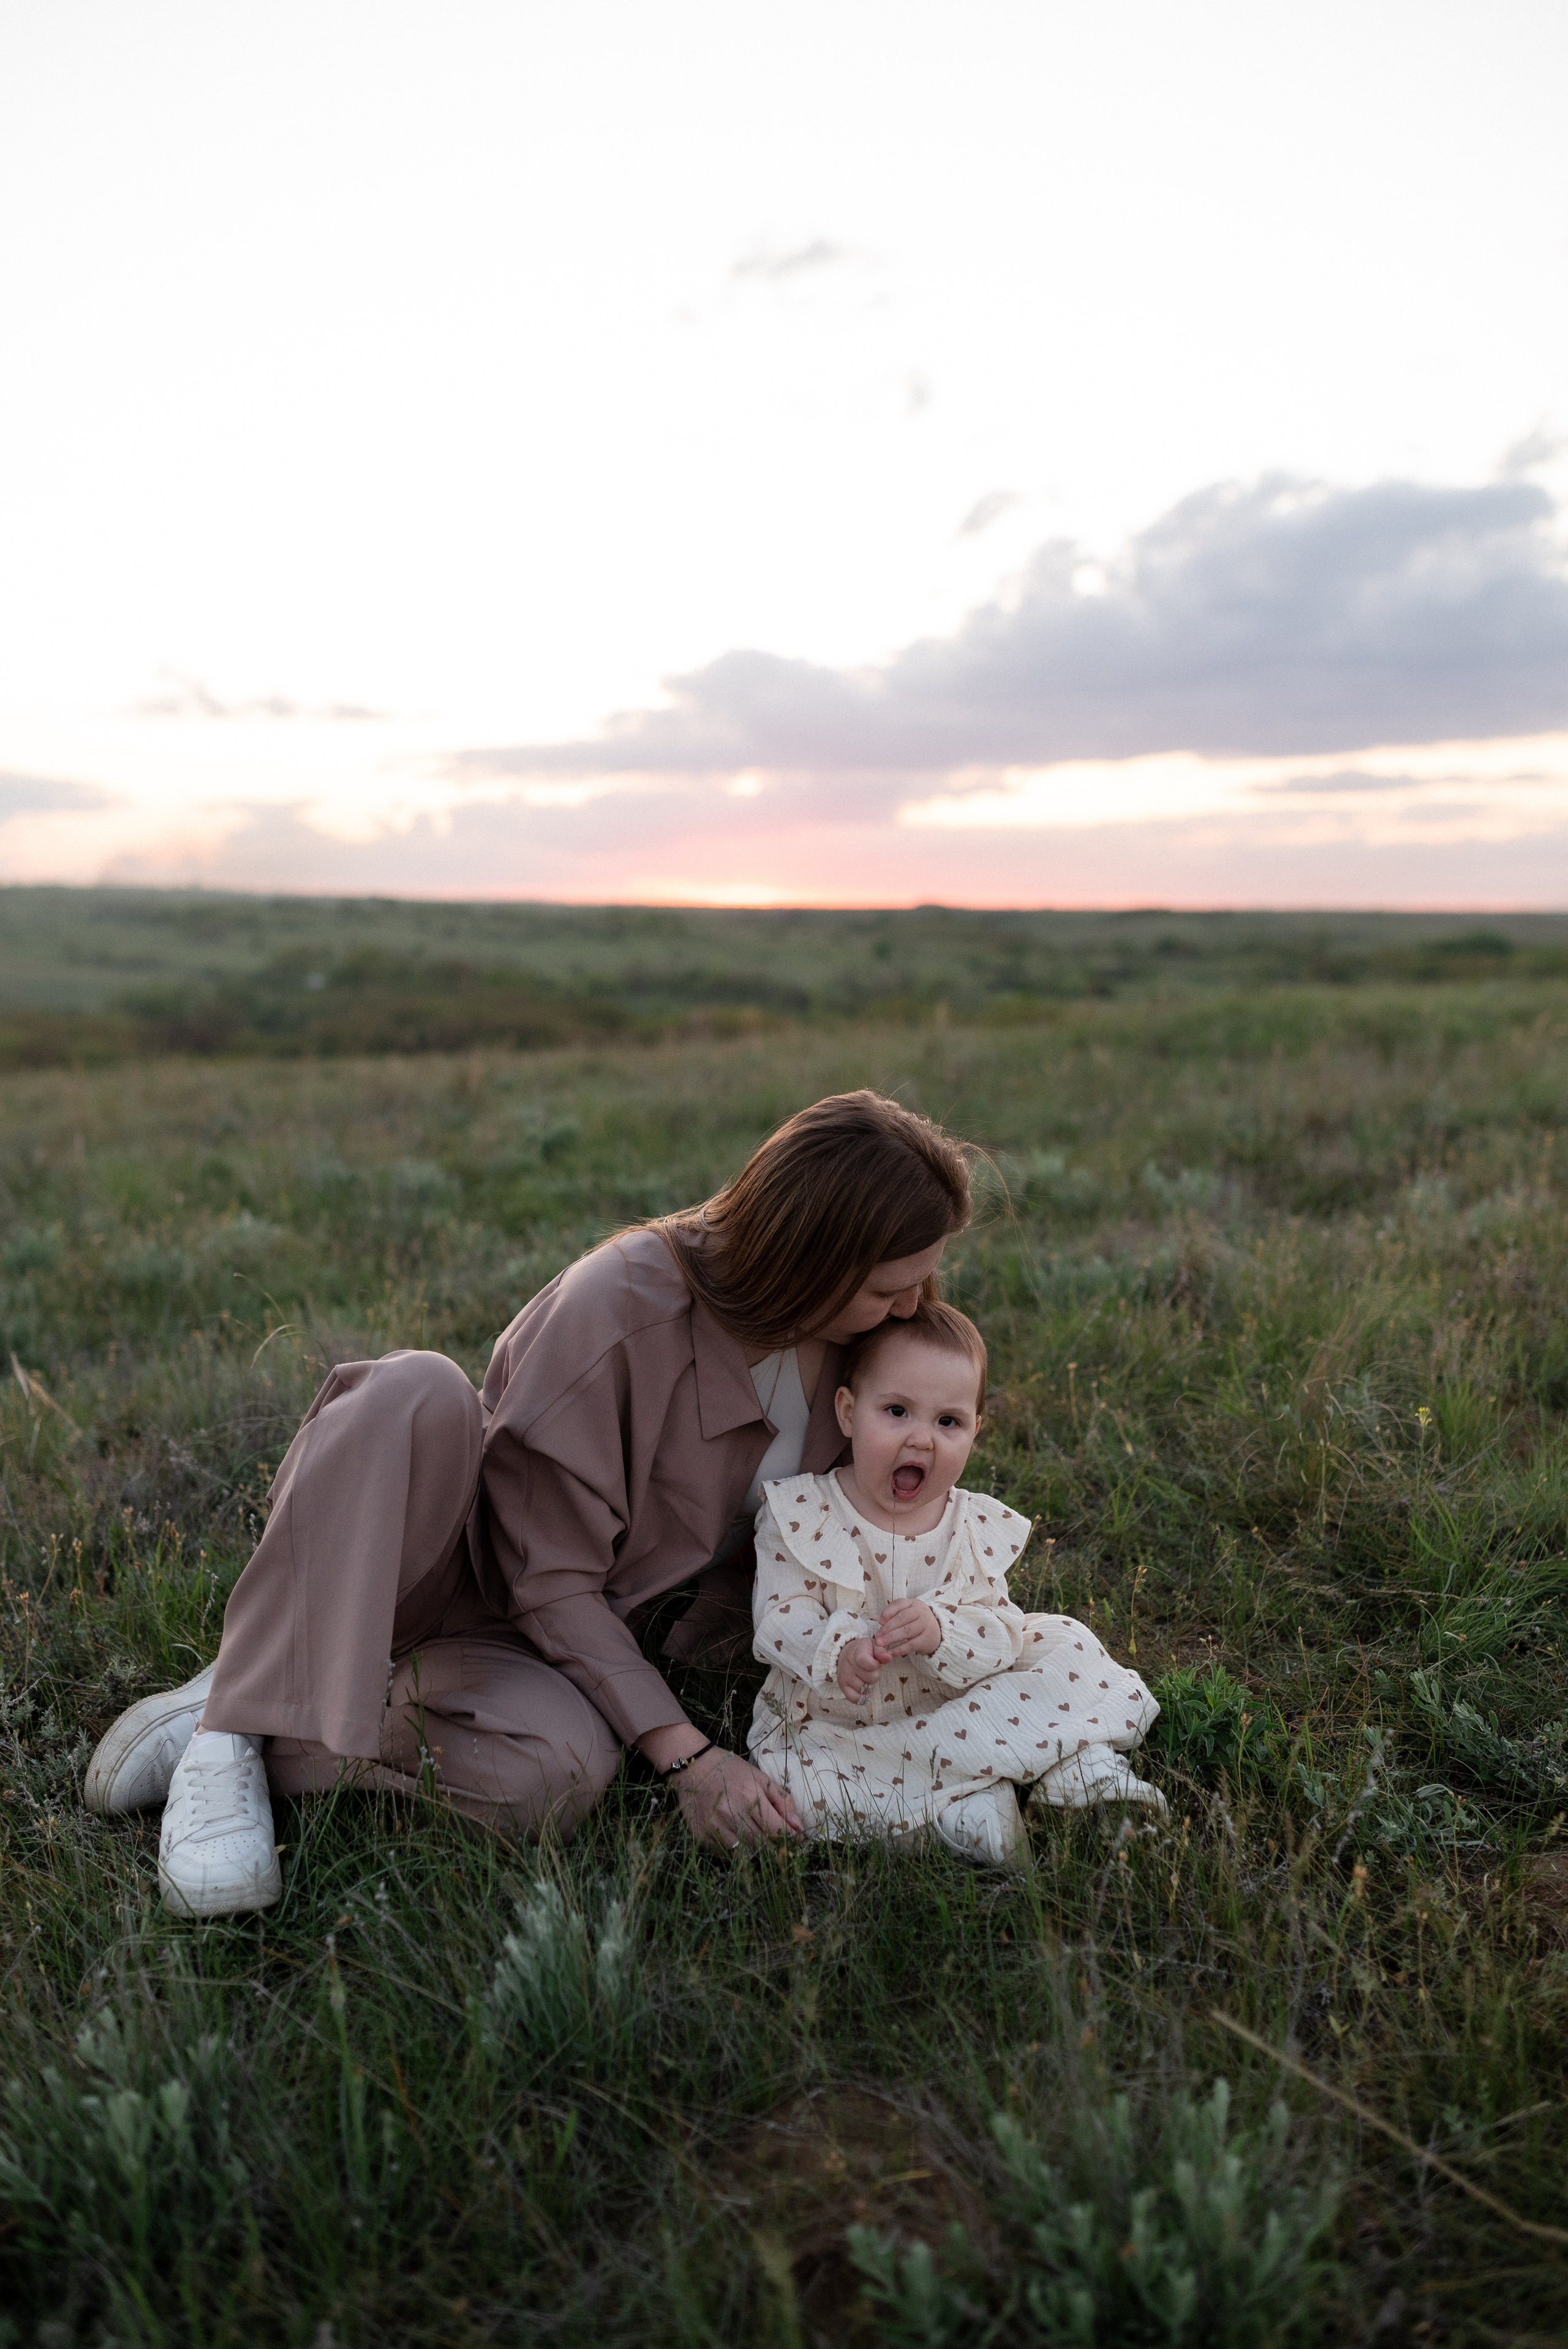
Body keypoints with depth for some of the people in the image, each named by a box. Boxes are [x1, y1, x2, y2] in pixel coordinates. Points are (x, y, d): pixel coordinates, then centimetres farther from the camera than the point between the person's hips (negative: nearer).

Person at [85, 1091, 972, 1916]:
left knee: (562, 1771, -33)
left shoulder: (852, 1333, -6)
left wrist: (701, 1654, -5)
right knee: (418, 1390, -37)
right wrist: (682, 1751, -27)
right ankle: (235, 1718, -25)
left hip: (545, 1641, 4)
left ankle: (249, 1745, -13)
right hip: (436, 1568, -4)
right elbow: (549, 1581, -22)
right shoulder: (618, 1308, -25)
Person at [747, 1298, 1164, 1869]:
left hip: (951, 1708, 2)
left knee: (1067, 1646, -10)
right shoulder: (799, 1515, -10)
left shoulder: (979, 1528, -3)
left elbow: (1000, 1635, -10)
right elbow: (780, 1616, -15)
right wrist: (837, 1654, -36)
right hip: (829, 1722, -1)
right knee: (801, 1783, -33)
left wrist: (941, 1631, -33)